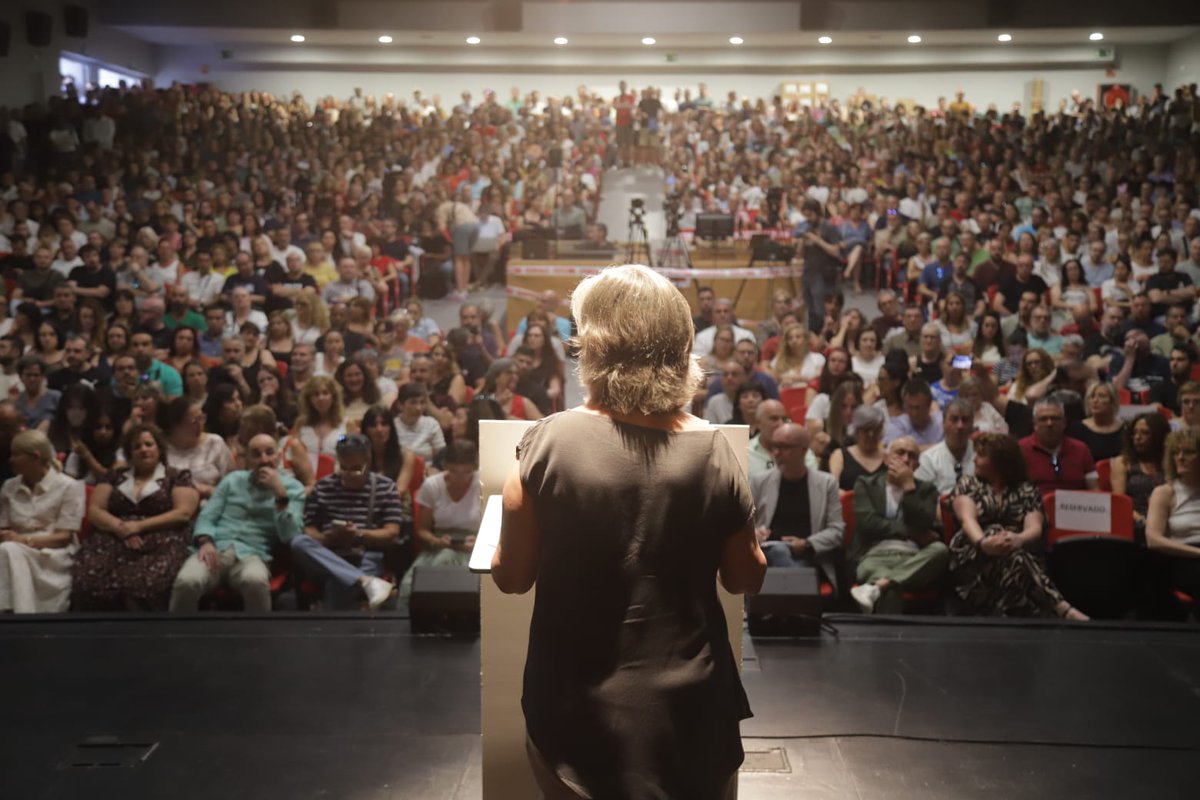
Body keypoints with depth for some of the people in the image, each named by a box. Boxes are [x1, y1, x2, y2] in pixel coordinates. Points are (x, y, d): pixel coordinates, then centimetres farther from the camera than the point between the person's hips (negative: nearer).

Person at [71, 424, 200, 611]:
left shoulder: (178, 477, 14)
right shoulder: (115, 477, 24)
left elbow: (183, 513, 1)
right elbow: (94, 510, 15)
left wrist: (139, 526, -8)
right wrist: (120, 527, -6)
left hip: (160, 545, -3)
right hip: (113, 542, 3)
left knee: (145, 584, -36)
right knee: (90, 581, -30)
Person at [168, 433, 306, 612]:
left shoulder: (293, 487, 10)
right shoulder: (233, 479, 21)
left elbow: (291, 537, -3)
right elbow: (207, 515, 13)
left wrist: (280, 493, -11)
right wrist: (205, 542, -8)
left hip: (252, 555, -2)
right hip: (215, 550, 2)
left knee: (255, 581, -40)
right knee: (186, 582, -32)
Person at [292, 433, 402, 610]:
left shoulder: (386, 488, 11)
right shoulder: (322, 487, 17)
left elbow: (392, 534, 2)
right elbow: (309, 531, 10)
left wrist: (359, 535, -16)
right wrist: (327, 538, -12)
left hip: (365, 558, -3)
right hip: (328, 559, 4)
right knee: (299, 542, -33)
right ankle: (367, 582, -46)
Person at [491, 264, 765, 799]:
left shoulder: (547, 444, -16)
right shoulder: (712, 451, -11)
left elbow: (511, 576, -6)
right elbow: (746, 578, 1)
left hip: (579, 714, -1)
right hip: (687, 713, 1)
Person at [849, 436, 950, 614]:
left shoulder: (926, 489, 21)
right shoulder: (866, 484, 17)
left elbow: (924, 526, 2)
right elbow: (868, 522, -1)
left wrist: (909, 486, 1)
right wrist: (910, 532, -2)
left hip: (913, 559, 3)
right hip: (876, 556, -3)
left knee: (940, 550, -35)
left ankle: (877, 586, -45)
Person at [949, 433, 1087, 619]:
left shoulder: (1027, 491, 15)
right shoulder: (967, 484, 16)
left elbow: (1034, 528, -3)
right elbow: (968, 519, -5)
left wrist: (1018, 539, -31)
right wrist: (983, 542, -30)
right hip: (975, 558, -1)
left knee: (1014, 556, -38)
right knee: (1013, 559, -36)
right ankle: (1062, 610, -47)